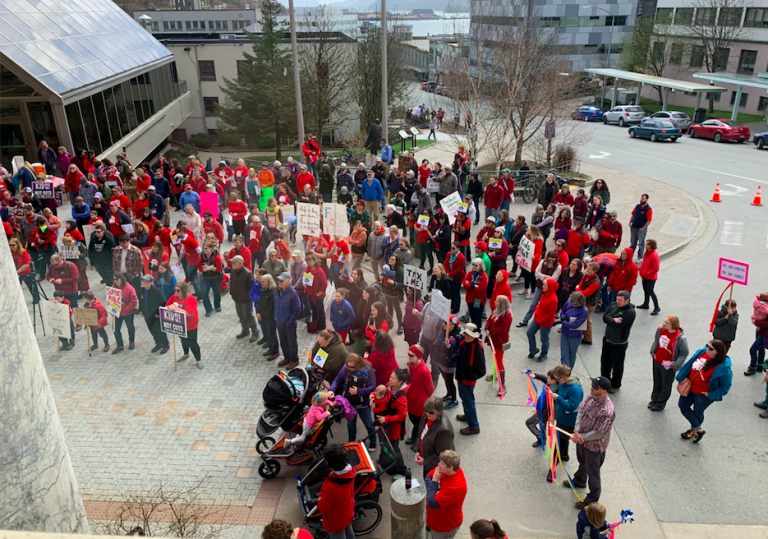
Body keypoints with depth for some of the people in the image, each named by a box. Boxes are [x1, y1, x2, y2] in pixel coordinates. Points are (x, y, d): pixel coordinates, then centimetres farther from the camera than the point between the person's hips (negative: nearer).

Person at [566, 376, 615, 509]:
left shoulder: (607, 411, -38)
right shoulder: (591, 396, -15)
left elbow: (598, 433, -29)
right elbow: (581, 411, -7)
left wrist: (580, 437, -18)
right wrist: (577, 432, -20)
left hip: (594, 445, -8)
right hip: (582, 438, 8)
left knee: (593, 472, 15)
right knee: (582, 462, 33)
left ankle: (592, 498, 38)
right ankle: (579, 481, 61)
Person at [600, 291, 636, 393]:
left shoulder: (630, 312, -23)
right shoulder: (613, 305, -2)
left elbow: (618, 323, -29)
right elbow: (605, 317, -5)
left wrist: (610, 320, -14)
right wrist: (613, 320, -22)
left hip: (619, 343, -7)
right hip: (607, 339, 7)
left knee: (617, 365, 10)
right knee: (605, 361, 21)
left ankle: (615, 385, 29)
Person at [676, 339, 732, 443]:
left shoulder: (723, 368, -28)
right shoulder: (701, 353, -12)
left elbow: (725, 386, -18)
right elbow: (689, 365, 4)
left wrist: (711, 395, -17)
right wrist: (682, 377, 6)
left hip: (703, 395, -7)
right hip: (690, 388, 7)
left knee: (697, 412, 15)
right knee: (683, 406, 16)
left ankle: (694, 429, 44)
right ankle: (698, 429, 34)